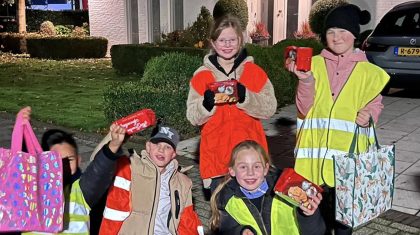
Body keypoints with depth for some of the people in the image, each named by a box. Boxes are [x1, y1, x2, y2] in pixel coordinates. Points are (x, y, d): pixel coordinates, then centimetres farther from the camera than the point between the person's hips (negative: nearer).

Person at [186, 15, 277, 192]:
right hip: (216, 156, 0)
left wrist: (245, 97, -21)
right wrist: (207, 104, -20)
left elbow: (269, 108, -5)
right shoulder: (201, 76, 3)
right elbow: (193, 117, 0)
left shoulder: (255, 72, 3)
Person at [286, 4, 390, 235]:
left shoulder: (368, 71, 2)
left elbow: (375, 105, 10)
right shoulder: (314, 64, 3)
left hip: (348, 149, 0)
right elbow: (303, 110, -2)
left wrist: (368, 116, -12)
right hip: (316, 147, 1)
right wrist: (306, 81, -18)